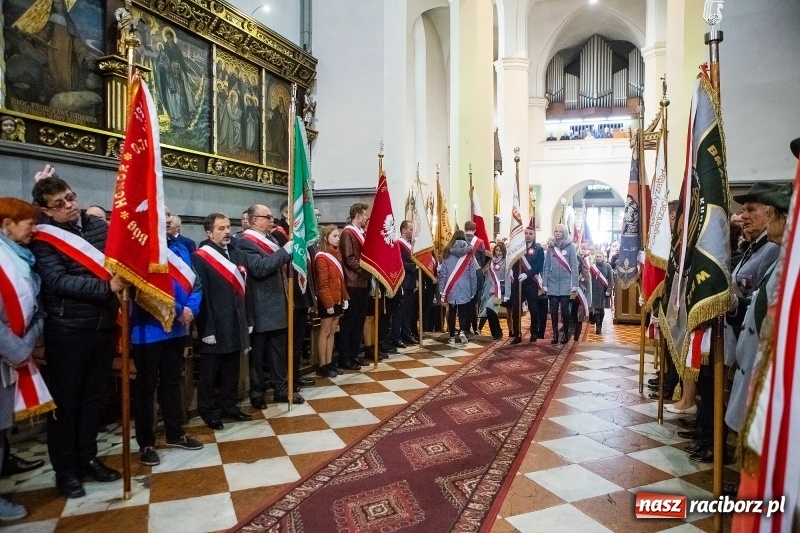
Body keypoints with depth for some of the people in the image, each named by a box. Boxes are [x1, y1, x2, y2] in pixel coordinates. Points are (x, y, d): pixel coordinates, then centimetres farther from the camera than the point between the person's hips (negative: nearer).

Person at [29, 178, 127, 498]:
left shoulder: (99, 226, 6)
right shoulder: (44, 240, -7)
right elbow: (58, 281, -19)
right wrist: (106, 287, -29)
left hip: (104, 326, 5)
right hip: (67, 331, -4)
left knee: (93, 397, 16)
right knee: (65, 401, 8)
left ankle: (87, 458, 31)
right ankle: (65, 469, 23)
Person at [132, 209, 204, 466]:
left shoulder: (181, 249, 8)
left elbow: (195, 282, 7)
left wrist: (191, 309, -10)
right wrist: (178, 310, -19)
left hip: (178, 328, 6)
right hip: (149, 329, -6)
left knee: (172, 381, 17)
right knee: (147, 386, 6)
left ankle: (176, 433, 30)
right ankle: (146, 443, 20)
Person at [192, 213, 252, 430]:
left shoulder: (236, 254, 10)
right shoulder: (200, 258, -10)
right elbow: (201, 295, -13)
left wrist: (247, 320, 11)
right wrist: (206, 328, -16)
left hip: (235, 324, 6)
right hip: (214, 326, -6)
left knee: (231, 371, 16)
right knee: (210, 373, 9)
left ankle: (229, 406, 30)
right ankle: (209, 411, 22)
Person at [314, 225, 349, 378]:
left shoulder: (336, 255, 13)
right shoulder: (322, 258, -13)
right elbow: (323, 284, -18)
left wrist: (344, 297, 10)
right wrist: (328, 302, -21)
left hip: (337, 300, 8)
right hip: (327, 301, -8)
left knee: (332, 332, 12)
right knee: (325, 332, -1)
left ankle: (329, 363, 19)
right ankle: (322, 366, 7)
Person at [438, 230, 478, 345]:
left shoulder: (447, 253, 0)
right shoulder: (469, 254, -1)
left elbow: (442, 273, -1)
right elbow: (473, 274, 1)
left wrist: (442, 290, 4)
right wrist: (473, 291, 9)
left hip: (451, 289, 1)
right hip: (465, 289, 0)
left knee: (452, 312, 9)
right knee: (463, 311, 9)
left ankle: (452, 337, 12)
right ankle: (462, 332, -11)